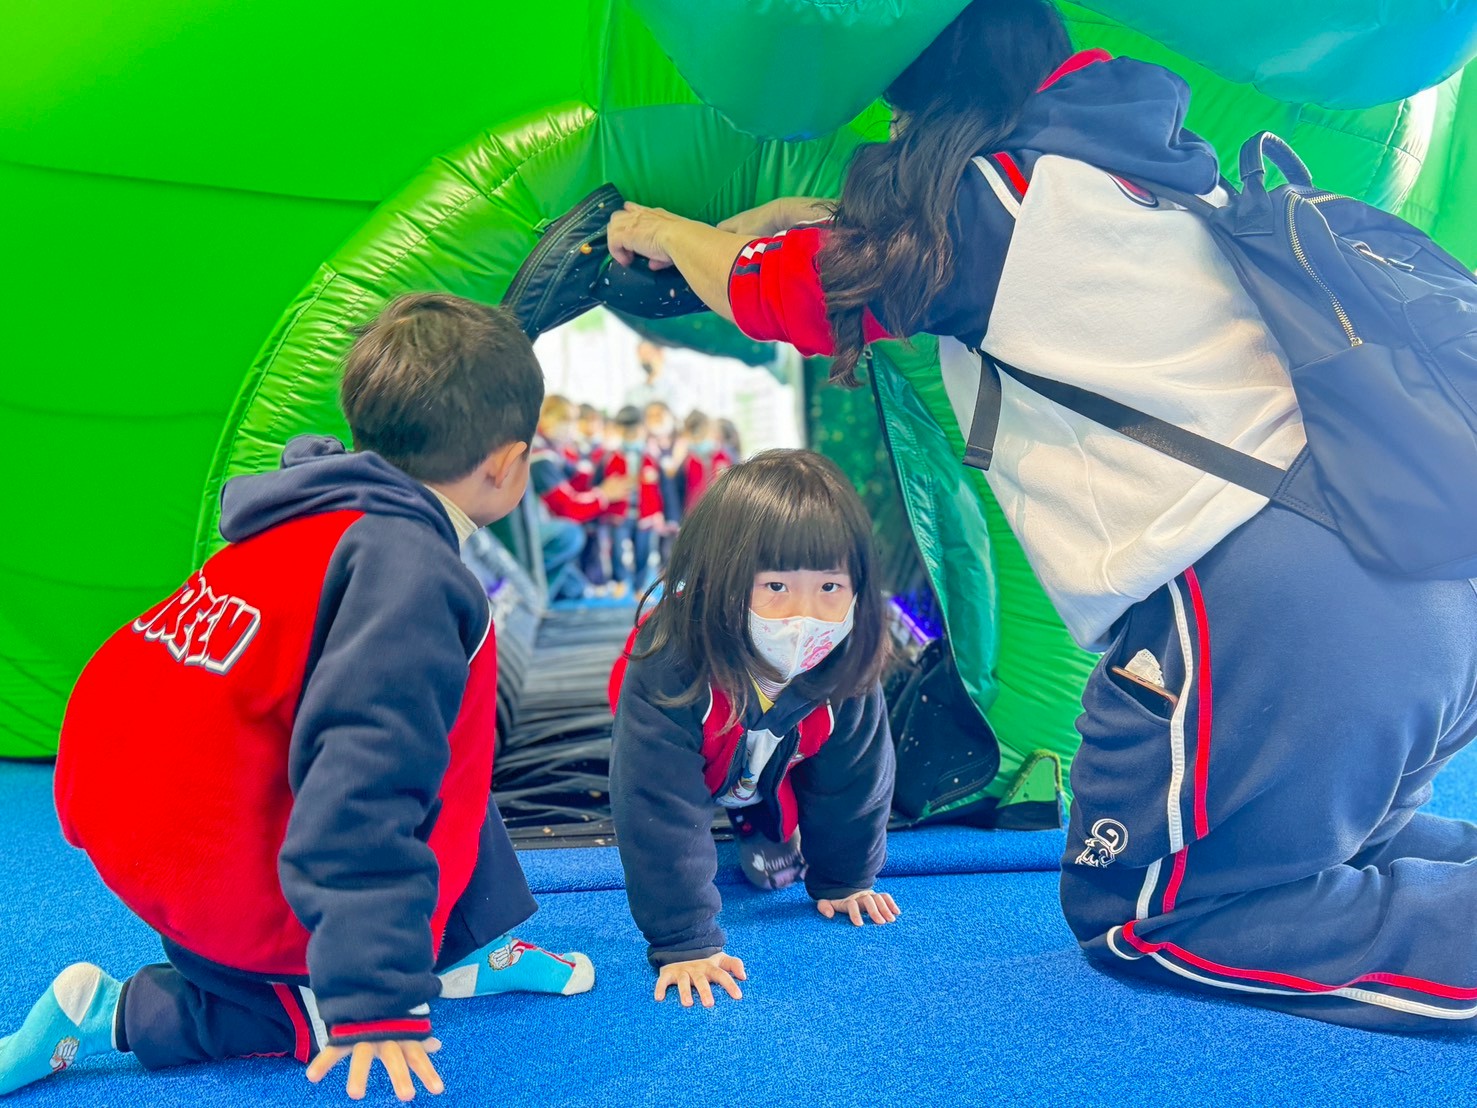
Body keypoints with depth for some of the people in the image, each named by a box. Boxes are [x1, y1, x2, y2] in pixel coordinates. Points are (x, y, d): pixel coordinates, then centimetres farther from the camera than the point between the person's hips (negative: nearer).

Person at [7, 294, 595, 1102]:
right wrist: (378, 1000, -27)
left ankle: (463, 948, 19)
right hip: (233, 899, -9)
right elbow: (365, 788, -31)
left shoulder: (318, 516, 3)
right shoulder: (408, 571, -24)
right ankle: (115, 1016, 5)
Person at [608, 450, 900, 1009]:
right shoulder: (668, 672, -50)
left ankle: (770, 834, 28)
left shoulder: (846, 672, -37)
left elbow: (854, 779, -17)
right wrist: (685, 943, -43)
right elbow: (660, 810, -46)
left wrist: (844, 879, -4)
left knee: (776, 868, -1)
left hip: (773, 770, 2)